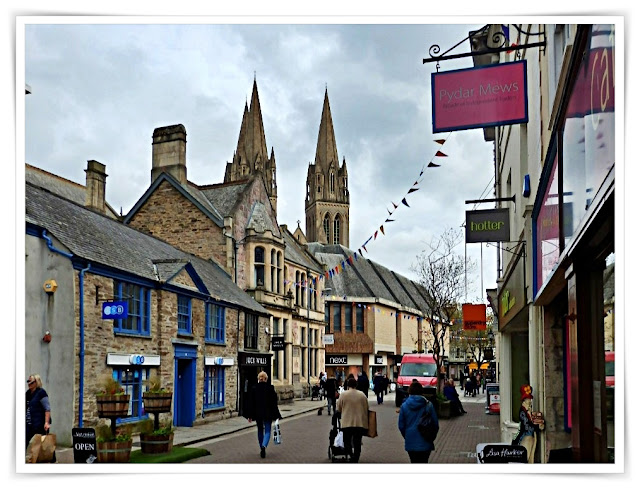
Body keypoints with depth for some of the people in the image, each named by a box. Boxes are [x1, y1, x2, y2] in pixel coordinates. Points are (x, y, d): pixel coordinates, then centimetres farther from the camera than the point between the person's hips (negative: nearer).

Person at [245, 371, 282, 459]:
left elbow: (251, 403, 0)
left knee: (260, 431, 19)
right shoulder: (270, 388, -7)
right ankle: (264, 446, -22)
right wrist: (276, 415, -1)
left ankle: (262, 448, 23)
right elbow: (274, 403, -6)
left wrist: (250, 416, 5)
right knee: (267, 431, 3)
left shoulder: (254, 388, -2)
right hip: (268, 413, -2)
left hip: (258, 413, 2)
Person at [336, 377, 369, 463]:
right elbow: (367, 409, 12)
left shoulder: (343, 395, -1)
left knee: (347, 441, 9)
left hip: (347, 423, -2)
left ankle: (352, 456, -14)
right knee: (357, 443, 9)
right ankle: (355, 460, 8)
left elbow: (338, 410, 5)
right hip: (360, 423, 2)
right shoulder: (362, 395, 5)